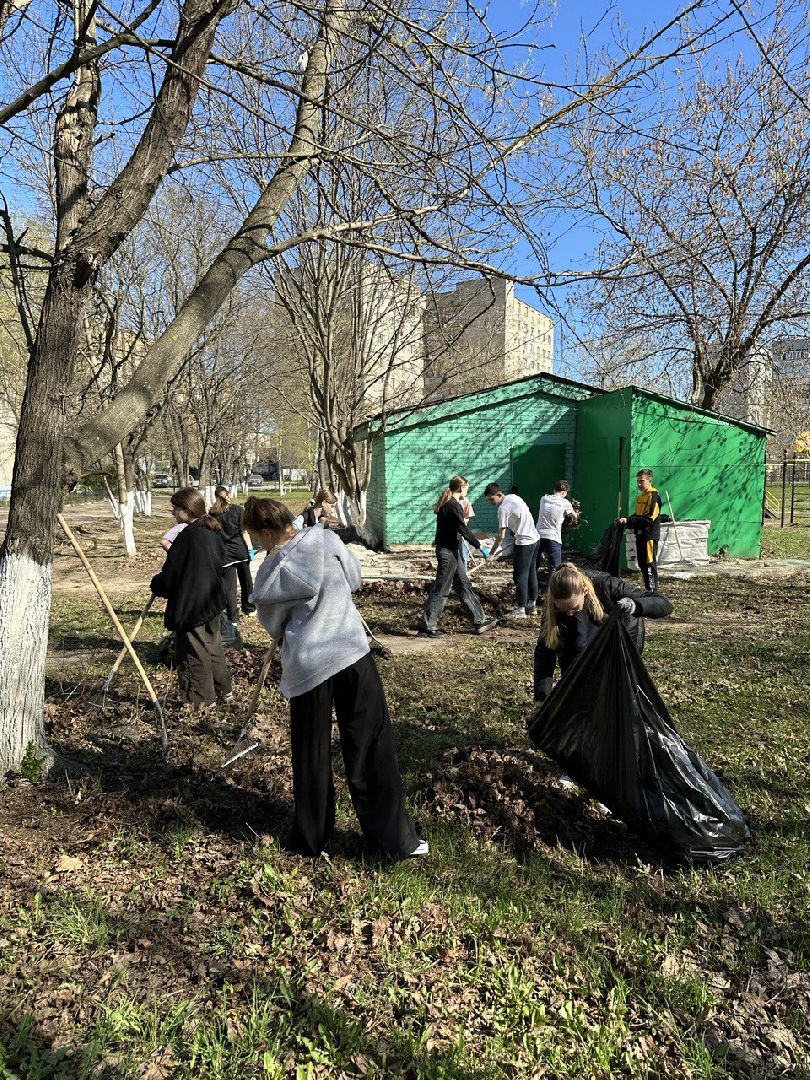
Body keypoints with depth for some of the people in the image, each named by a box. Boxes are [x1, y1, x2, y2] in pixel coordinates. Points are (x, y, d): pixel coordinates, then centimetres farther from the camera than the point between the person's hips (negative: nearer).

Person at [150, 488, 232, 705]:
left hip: (190, 606, -8)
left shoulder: (188, 536, -22)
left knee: (195, 654, 7)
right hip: (213, 603, 8)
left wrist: (156, 584, 5)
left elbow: (169, 575, -17)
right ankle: (224, 690, 35)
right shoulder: (215, 532, 3)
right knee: (213, 646, 23)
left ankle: (203, 700, 19)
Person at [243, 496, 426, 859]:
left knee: (311, 754, 16)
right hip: (352, 653, 1)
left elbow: (273, 626, 6)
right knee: (372, 747, 9)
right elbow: (354, 578, 10)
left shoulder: (272, 574, -8)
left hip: (307, 666, -1)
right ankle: (396, 837, 17)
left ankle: (311, 837, 32)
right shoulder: (326, 538, -4)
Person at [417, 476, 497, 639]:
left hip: (451, 551, 10)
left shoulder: (446, 503, 13)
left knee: (464, 586, 14)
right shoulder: (454, 506, -17)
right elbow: (463, 529, -19)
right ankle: (426, 627, 3)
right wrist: (478, 545, -11)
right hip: (448, 552, -10)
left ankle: (480, 621, 22)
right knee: (441, 589, -4)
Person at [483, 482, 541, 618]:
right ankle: (532, 604, 26)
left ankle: (521, 609, 2)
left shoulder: (503, 509, -17)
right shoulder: (514, 497, 8)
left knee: (520, 575, -2)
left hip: (524, 543, -9)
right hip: (535, 538, 9)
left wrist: (491, 553, -8)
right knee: (531, 572, 17)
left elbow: (501, 536, -16)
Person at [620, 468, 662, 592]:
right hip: (641, 534, 10)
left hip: (650, 535, -9)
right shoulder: (641, 496, 16)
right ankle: (648, 590, 24)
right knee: (642, 564, 14)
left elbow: (649, 518, -21)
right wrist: (626, 521, 4)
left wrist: (628, 520, -20)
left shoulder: (653, 496, -13)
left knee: (649, 564, -7)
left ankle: (653, 592, -1)